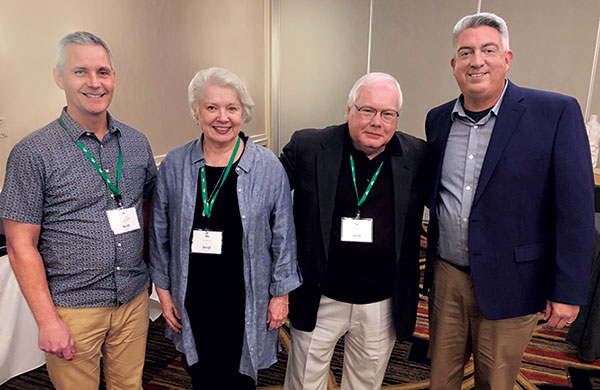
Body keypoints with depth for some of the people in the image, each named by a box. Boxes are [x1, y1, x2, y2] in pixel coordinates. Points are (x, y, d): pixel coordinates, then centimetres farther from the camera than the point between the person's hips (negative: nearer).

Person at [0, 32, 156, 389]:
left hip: (134, 301, 4)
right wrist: (48, 321, -12)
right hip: (73, 310, -4)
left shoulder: (136, 143, 3)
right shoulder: (33, 153, -10)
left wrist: (154, 276, 8)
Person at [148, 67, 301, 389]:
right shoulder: (174, 165, -3)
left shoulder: (268, 167, -9)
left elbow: (283, 237, -3)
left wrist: (281, 294, -1)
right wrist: (164, 290, 6)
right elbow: (160, 234, 5)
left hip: (246, 301, -1)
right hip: (192, 300, 2)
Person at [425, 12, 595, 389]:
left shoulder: (557, 112, -10)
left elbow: (575, 210, -10)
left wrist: (568, 292, -10)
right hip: (445, 277, 4)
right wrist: (432, 263, 13)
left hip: (507, 284, -3)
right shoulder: (438, 119, 4)